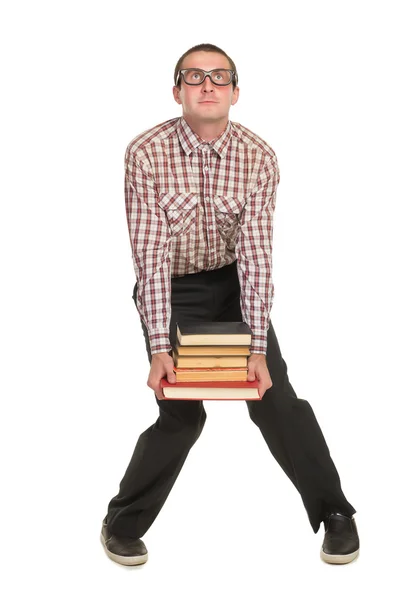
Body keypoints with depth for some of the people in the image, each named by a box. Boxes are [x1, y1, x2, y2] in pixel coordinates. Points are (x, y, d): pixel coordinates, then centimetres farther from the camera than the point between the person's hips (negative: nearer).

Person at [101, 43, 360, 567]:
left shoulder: (259, 157, -15)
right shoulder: (147, 154, -20)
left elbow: (257, 253, -17)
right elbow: (150, 255, -22)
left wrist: (258, 348, -24)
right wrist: (159, 349, -27)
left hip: (232, 282, 2)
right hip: (170, 289, -2)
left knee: (276, 398, -5)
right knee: (182, 412, -10)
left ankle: (334, 513, 13)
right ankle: (123, 524, 12)